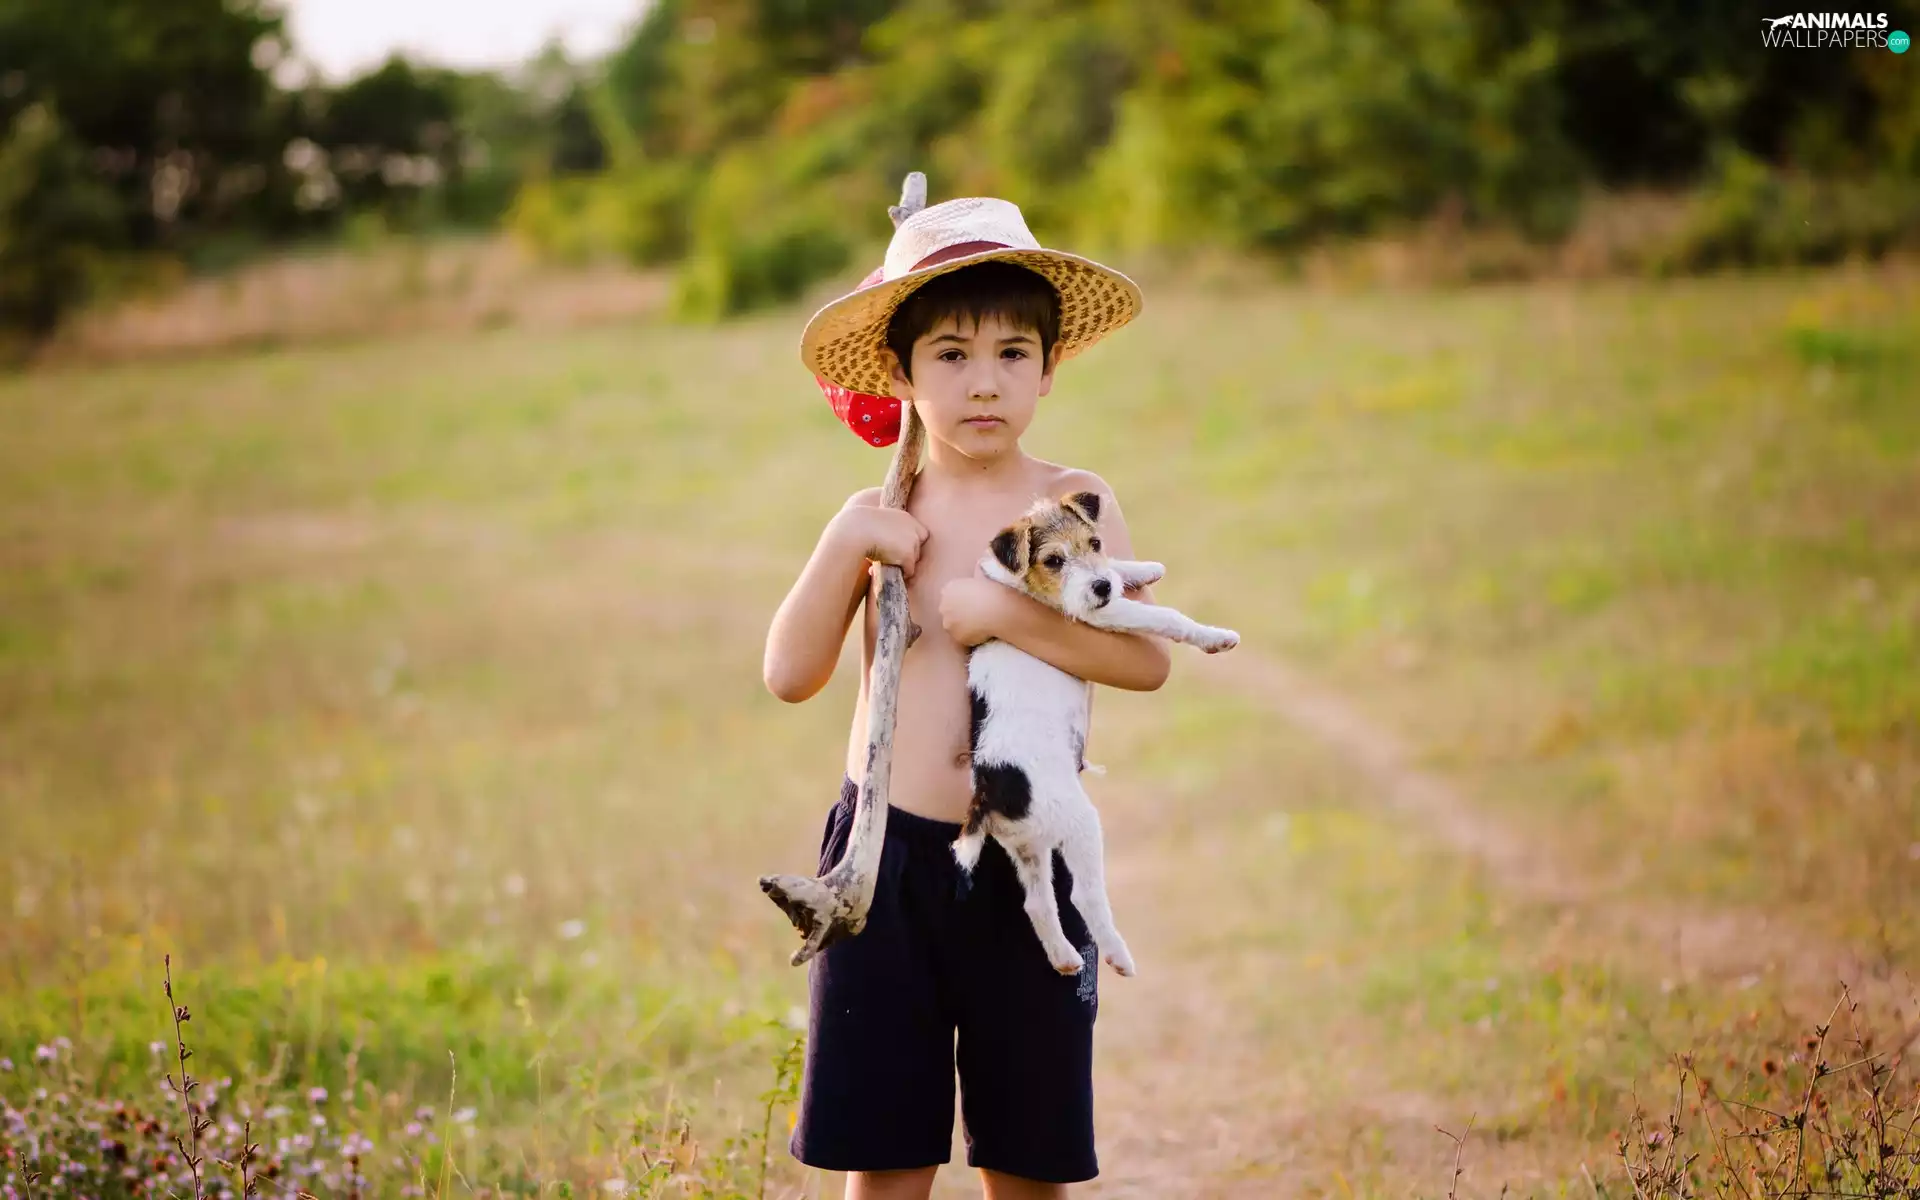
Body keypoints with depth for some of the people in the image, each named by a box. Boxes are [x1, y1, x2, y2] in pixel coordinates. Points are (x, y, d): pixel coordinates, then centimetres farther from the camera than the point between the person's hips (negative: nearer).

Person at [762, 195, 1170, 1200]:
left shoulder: (1074, 504, -1)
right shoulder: (882, 519, 3)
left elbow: (1148, 659, -12)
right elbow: (790, 674, -2)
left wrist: (1006, 615, -21)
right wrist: (844, 545, -13)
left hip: (1027, 862, -1)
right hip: (890, 853, 1)